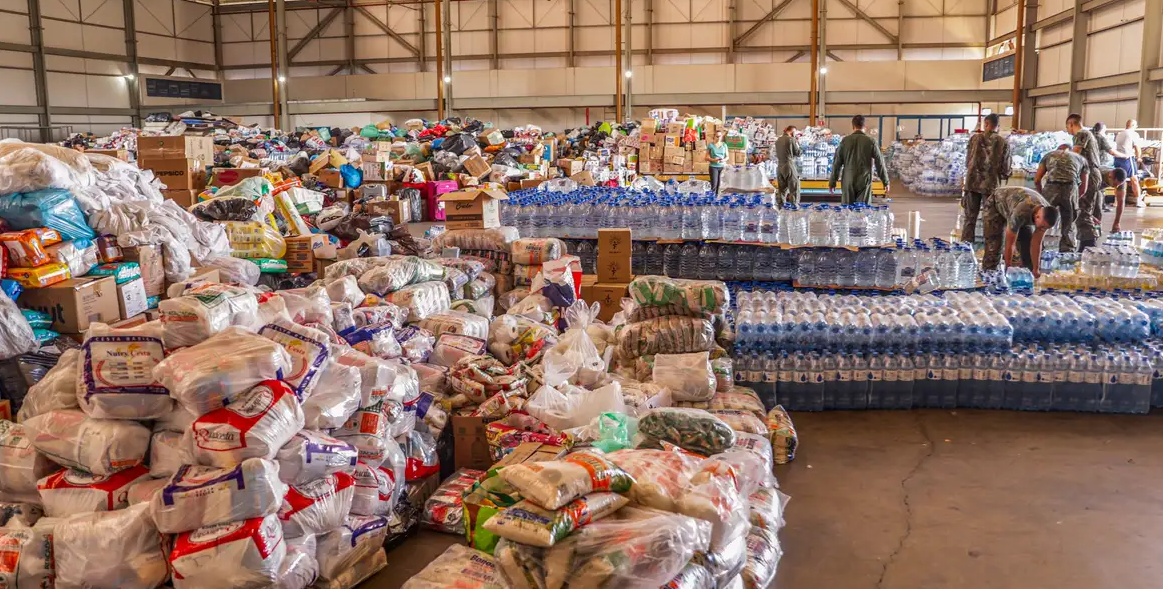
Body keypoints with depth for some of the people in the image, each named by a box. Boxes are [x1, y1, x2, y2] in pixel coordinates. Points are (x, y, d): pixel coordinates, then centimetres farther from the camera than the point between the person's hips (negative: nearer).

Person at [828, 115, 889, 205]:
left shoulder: (845, 141, 0)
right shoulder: (870, 141, -3)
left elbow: (837, 163, 2)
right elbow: (880, 163, 0)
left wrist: (832, 182, 9)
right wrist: (886, 182, 9)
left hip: (848, 182, 1)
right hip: (864, 182, -1)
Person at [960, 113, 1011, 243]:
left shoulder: (975, 138, -1)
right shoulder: (1003, 143, -2)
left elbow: (967, 162, 6)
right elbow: (1005, 169, 0)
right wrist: (1001, 176, 21)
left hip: (973, 182, 1)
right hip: (991, 184, -1)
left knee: (970, 218, 7)